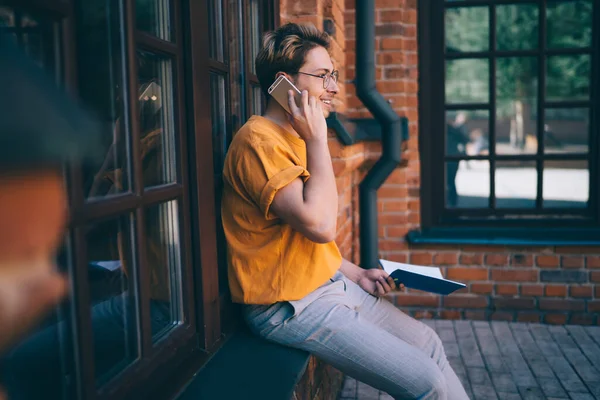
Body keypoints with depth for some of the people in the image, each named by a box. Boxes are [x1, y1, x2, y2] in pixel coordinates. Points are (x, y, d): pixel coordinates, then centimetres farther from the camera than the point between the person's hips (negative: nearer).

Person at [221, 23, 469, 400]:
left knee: (427, 341, 12)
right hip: (290, 306, -10)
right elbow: (320, 226, -29)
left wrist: (357, 273, 11)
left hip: (331, 284, 10)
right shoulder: (259, 139, -19)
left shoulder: (296, 139, 12)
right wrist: (317, 140, -21)